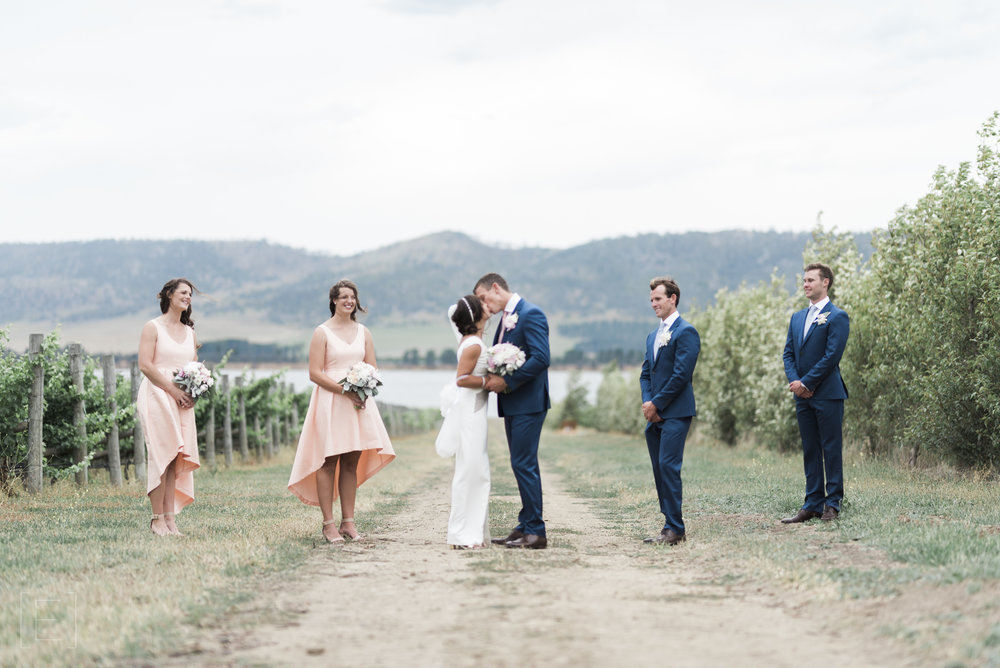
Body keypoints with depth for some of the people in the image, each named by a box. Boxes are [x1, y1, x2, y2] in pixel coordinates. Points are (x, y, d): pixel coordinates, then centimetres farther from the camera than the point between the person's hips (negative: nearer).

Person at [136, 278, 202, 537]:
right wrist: (173, 389, -14)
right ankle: (158, 520, -9)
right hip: (157, 396, -6)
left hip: (182, 400, 6)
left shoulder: (190, 332, 18)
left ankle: (170, 518, -2)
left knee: (176, 457, -1)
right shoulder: (153, 327, 0)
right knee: (161, 455, -11)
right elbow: (145, 364, -9)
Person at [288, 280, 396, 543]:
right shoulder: (322, 332, -2)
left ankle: (348, 522, 9)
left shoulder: (363, 332, 14)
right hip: (330, 402, -4)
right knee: (328, 462, -5)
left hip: (359, 403, 5)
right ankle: (328, 524, -3)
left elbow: (372, 369, 14)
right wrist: (345, 390, -17)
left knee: (352, 463, 5)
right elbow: (315, 373, -8)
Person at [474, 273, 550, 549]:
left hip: (528, 403, -10)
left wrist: (507, 381, -19)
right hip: (512, 404, 10)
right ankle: (526, 527, 16)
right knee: (522, 466, 12)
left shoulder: (531, 314, -12)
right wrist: (492, 377, 0)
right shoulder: (506, 318, 17)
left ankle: (535, 532, -7)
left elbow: (541, 358, -21)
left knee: (524, 464, -10)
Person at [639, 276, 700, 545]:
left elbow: (681, 374, -14)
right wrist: (647, 402, 0)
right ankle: (671, 526, 12)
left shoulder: (686, 332, -7)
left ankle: (675, 529, -11)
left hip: (676, 412, -8)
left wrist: (657, 403, -12)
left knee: (668, 467, -13)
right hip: (655, 414, 8)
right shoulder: (653, 336, 19)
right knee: (659, 470, 7)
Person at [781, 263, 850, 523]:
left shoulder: (837, 317, -6)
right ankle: (813, 504, 13)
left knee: (831, 450, -1)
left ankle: (833, 504, 4)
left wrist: (806, 383, -14)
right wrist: (794, 381, -4)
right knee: (810, 451, 9)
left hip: (828, 394, -7)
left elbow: (832, 356, -14)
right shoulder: (797, 318, 17)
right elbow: (788, 353, 13)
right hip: (803, 395, 7)